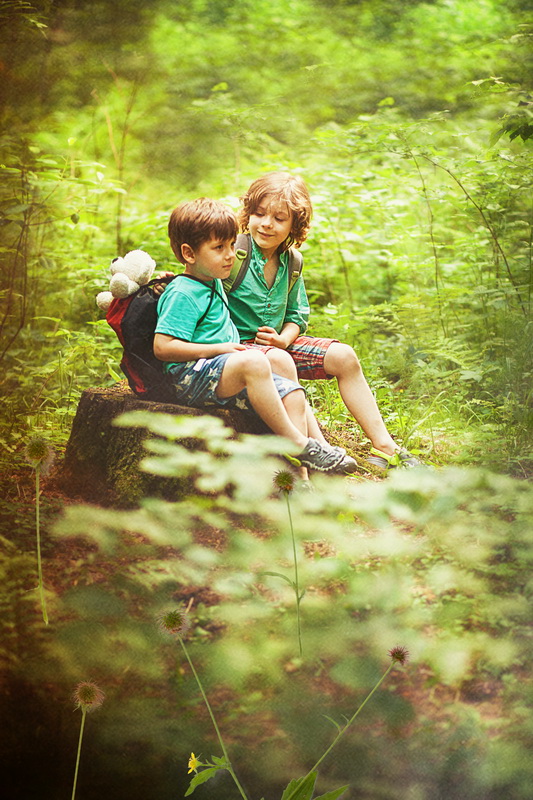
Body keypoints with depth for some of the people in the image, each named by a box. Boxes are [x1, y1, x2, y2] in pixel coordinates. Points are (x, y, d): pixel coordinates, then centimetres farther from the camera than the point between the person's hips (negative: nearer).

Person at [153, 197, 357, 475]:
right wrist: (219, 349, -18)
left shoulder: (213, 283, 18)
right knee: (254, 362, -34)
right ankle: (298, 443, -27)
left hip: (228, 375, 10)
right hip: (190, 378, -10)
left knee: (292, 392, -4)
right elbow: (162, 347, -20)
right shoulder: (182, 293, -12)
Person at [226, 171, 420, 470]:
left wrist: (283, 338, -7)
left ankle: (384, 446, -1)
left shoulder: (290, 262, 7)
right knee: (280, 362, -38)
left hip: (278, 342, 7)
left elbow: (298, 314, 12)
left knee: (344, 356, -3)